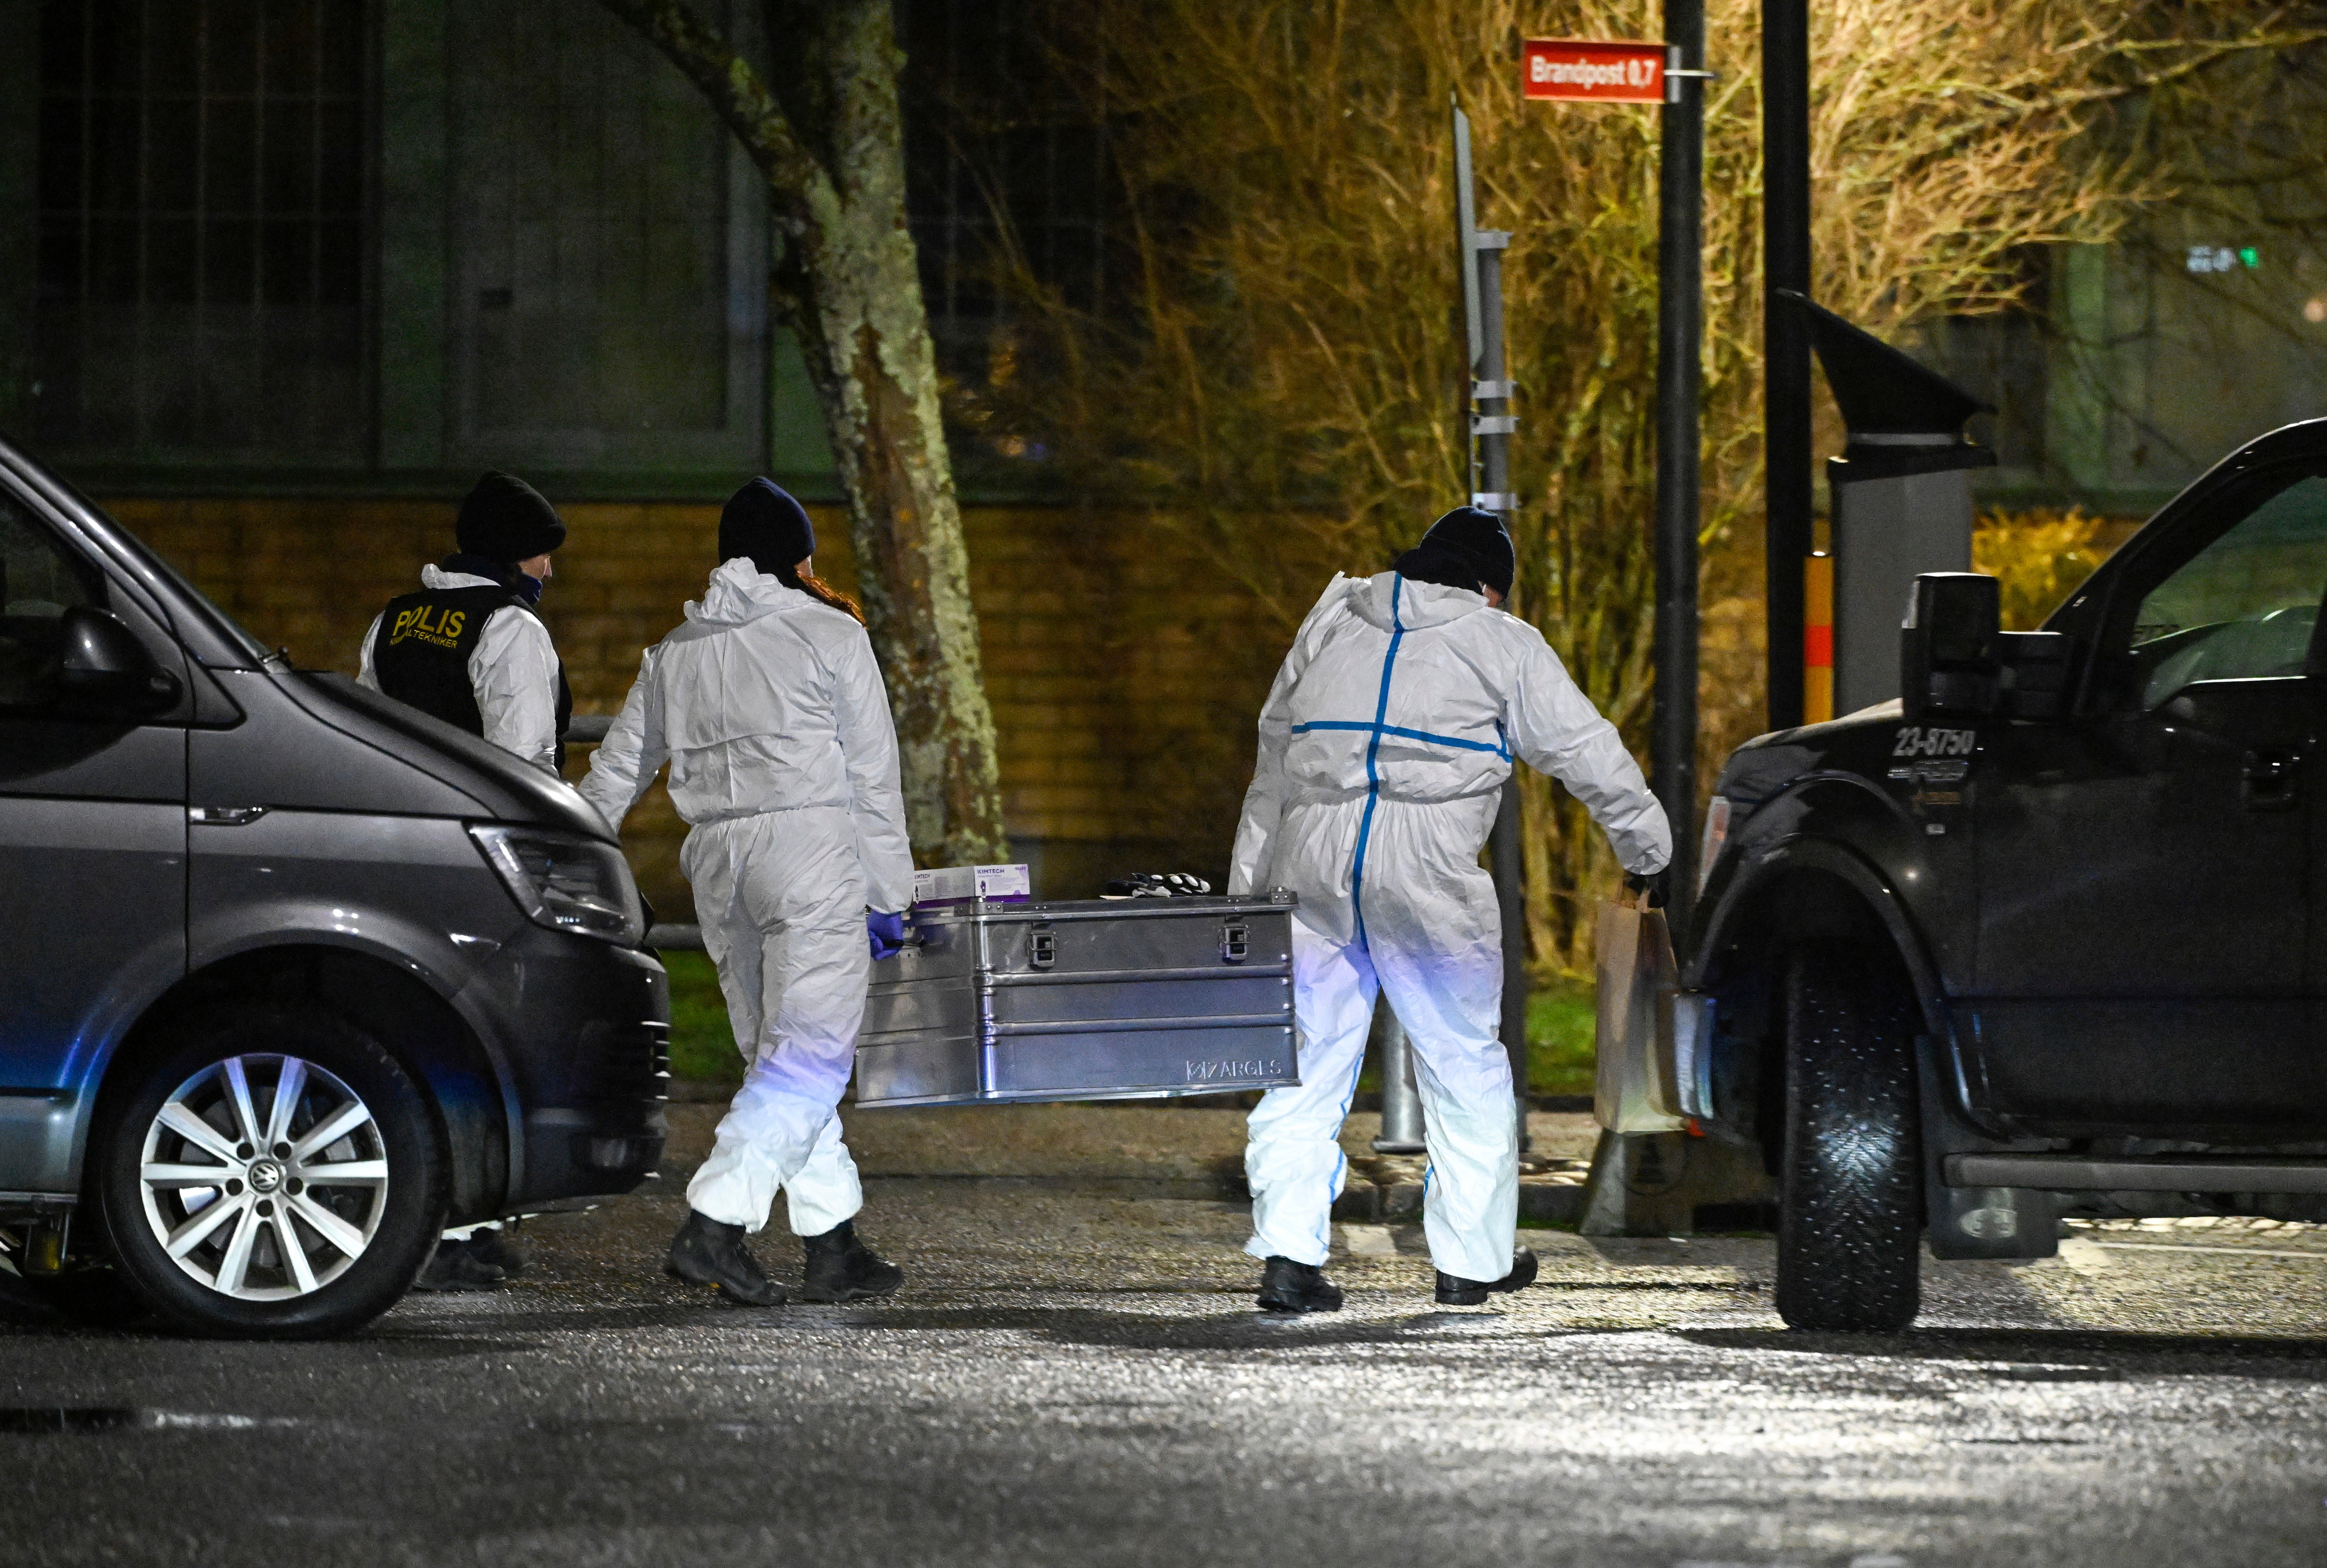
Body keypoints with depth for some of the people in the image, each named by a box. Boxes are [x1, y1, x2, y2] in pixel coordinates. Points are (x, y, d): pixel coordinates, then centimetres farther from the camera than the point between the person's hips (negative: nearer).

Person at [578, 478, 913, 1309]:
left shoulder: (674, 655, 16)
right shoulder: (829, 635, 2)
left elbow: (615, 773, 18)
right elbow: (873, 774, 0)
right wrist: (887, 895, 2)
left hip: (718, 860, 6)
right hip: (812, 847, -6)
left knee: (780, 1056, 10)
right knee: (808, 1055, -9)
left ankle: (835, 1246, 7)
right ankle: (712, 1224, -22)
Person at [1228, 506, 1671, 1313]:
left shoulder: (1328, 626, 20)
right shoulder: (1502, 645, 6)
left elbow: (1273, 756, 23)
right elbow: (1583, 748, 10)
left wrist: (1248, 881, 26)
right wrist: (1645, 835, 25)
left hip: (1311, 854, 4)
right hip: (1427, 867, -4)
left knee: (1304, 1065, 6)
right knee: (1463, 1062, 10)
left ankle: (1287, 1252, -5)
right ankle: (1474, 1258, 14)